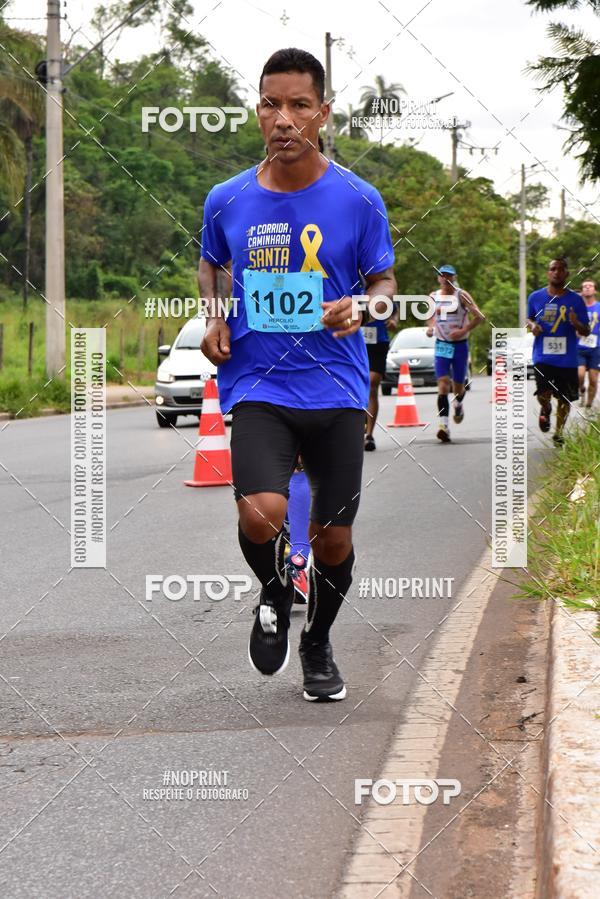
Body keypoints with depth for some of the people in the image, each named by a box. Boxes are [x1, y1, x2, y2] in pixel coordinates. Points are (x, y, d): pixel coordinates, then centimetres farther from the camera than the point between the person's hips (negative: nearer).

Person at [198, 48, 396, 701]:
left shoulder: (358, 200, -5)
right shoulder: (226, 201, 0)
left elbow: (384, 280, 8)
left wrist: (359, 307, -15)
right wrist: (212, 316, 1)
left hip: (336, 390, 0)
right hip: (256, 387, 0)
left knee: (333, 537, 7)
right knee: (260, 515, -23)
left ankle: (318, 644, 36)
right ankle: (274, 593, 13)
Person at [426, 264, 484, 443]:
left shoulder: (461, 296, -7)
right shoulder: (433, 297, 5)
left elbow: (479, 316, -9)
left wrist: (464, 331, -18)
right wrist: (430, 327, 1)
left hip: (460, 345, -2)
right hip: (441, 345, 2)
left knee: (458, 386, 10)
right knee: (443, 384, -15)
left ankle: (458, 404, 47)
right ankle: (444, 425, -23)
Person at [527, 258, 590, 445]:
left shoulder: (576, 300, -1)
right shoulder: (535, 297, 2)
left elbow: (586, 332, 1)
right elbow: (529, 318, 20)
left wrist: (576, 324, -21)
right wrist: (532, 325, -4)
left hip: (567, 358, 1)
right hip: (543, 357, -1)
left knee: (564, 399, 8)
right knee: (543, 395, -15)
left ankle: (558, 433, 29)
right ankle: (545, 409, 21)